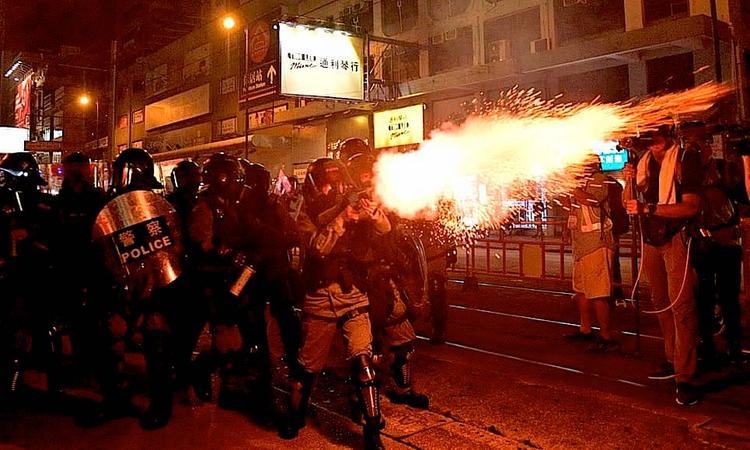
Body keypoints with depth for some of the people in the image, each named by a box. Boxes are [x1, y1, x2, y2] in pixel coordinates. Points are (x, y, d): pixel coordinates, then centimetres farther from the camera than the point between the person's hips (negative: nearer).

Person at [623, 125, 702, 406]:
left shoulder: (686, 159, -8)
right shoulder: (643, 163, 10)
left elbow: (691, 206, -17)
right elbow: (630, 205, 10)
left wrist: (648, 208, -25)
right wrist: (629, 182, -8)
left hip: (676, 238, -6)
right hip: (651, 240, 6)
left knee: (681, 305, -12)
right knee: (661, 303, 12)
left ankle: (685, 377, -11)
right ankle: (673, 361, 24)